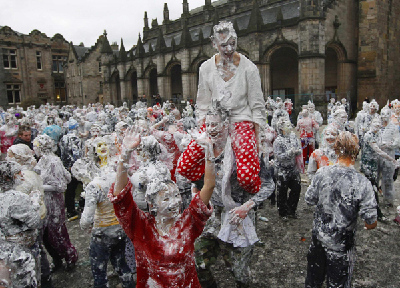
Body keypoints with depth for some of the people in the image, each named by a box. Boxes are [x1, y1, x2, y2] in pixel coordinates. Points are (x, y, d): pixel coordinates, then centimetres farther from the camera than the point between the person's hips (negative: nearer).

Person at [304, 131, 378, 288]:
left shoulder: (322, 173, -16)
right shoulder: (362, 183, -24)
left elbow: (309, 200, -4)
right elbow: (371, 223, -16)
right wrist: (370, 224, 6)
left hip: (318, 235, 3)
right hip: (341, 244, -2)